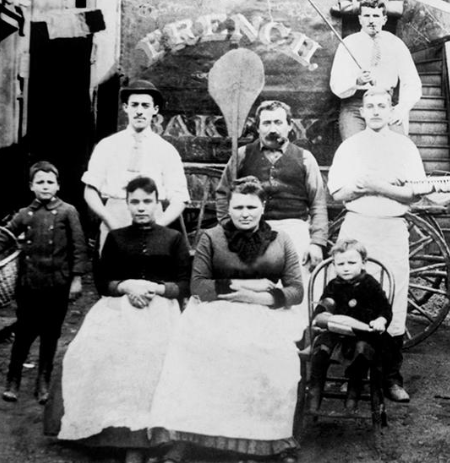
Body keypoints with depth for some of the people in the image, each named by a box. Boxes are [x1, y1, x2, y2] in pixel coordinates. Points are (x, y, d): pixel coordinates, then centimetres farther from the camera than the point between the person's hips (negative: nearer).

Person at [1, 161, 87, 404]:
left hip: (57, 284, -1)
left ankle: (43, 381, 23)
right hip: (29, 284, 1)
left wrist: (76, 277, -6)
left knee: (51, 334, 9)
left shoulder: (67, 212, -3)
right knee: (24, 331, 7)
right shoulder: (24, 214, 5)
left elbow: (78, 246, -3)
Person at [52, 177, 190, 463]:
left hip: (161, 306, -2)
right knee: (98, 351, -27)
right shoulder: (116, 238, 18)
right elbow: (103, 283, 12)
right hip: (119, 305, 2)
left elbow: (186, 285, 6)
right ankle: (119, 426, -15)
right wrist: (126, 286, -7)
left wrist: (156, 289, -10)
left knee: (148, 355, -29)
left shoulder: (173, 238, 12)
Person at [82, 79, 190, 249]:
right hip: (112, 230, 1)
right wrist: (112, 223, -10)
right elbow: (90, 191, 5)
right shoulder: (107, 146, 8)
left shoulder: (167, 151, 5)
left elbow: (179, 201, 1)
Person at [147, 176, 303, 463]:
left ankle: (275, 440, -16)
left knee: (269, 356, -31)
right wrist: (243, 285, -7)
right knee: (199, 347, -31)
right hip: (216, 311, 0)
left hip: (265, 314, 0)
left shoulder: (281, 242, 15)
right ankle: (183, 437, -23)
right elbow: (197, 285, 3)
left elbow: (296, 291, 8)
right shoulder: (211, 238, 13)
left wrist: (258, 297, -10)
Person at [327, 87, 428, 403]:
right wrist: (362, 185, -12)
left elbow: (415, 194, 0)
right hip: (356, 226, 1)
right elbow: (338, 194, 6)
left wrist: (378, 186, -13)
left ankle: (392, 376, 6)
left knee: (394, 305, -4)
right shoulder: (349, 147, 12)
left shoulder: (405, 147, 9)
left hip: (393, 227, 0)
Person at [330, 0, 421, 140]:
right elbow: (336, 86, -3)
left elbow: (412, 83, 7)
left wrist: (403, 106, -12)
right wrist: (357, 82, -24)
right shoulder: (349, 44, 6)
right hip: (354, 104, -1)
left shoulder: (396, 44, 10)